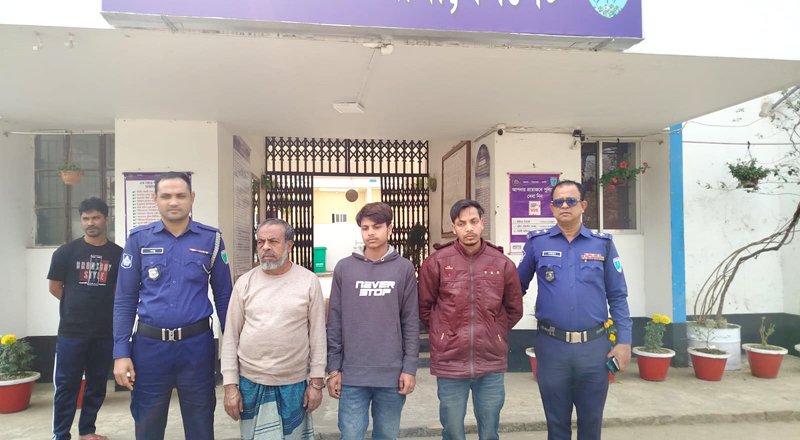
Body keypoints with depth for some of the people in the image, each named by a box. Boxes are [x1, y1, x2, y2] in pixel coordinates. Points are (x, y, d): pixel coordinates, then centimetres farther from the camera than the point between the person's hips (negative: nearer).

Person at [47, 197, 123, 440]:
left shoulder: (118, 254, 0)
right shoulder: (66, 252, -2)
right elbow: (54, 287, 5)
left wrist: (101, 305, 4)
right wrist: (78, 305, 8)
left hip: (105, 332, 2)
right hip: (71, 331, -2)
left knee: (97, 385, 12)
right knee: (66, 385, 3)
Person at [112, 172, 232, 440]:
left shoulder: (211, 239, -1)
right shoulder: (139, 239, 0)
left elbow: (223, 296, 3)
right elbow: (125, 300, 2)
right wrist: (121, 353, -4)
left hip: (197, 344, 0)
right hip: (150, 344, 1)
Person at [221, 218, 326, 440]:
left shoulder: (309, 282, -5)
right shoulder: (245, 283, -1)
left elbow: (317, 335, -2)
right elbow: (231, 337, 2)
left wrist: (317, 381, -2)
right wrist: (230, 385, -1)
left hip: (294, 384, -1)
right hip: (251, 383, 1)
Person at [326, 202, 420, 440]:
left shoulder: (404, 268, 0)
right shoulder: (344, 268, 1)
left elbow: (411, 323, 1)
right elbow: (335, 323, 3)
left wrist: (410, 367, -3)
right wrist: (333, 368, 0)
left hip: (393, 375, 0)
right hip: (352, 375, 0)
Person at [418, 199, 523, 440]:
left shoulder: (503, 264, -1)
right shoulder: (436, 262, -6)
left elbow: (514, 309, 12)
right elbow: (424, 307, 5)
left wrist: (494, 333, 10)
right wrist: (444, 333, 7)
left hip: (491, 363, 2)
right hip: (450, 363, -1)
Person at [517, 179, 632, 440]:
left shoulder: (603, 244, 2)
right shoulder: (537, 243, 1)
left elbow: (617, 296, 4)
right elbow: (517, 287, 9)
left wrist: (624, 341, -1)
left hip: (595, 346, 1)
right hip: (551, 346, 0)